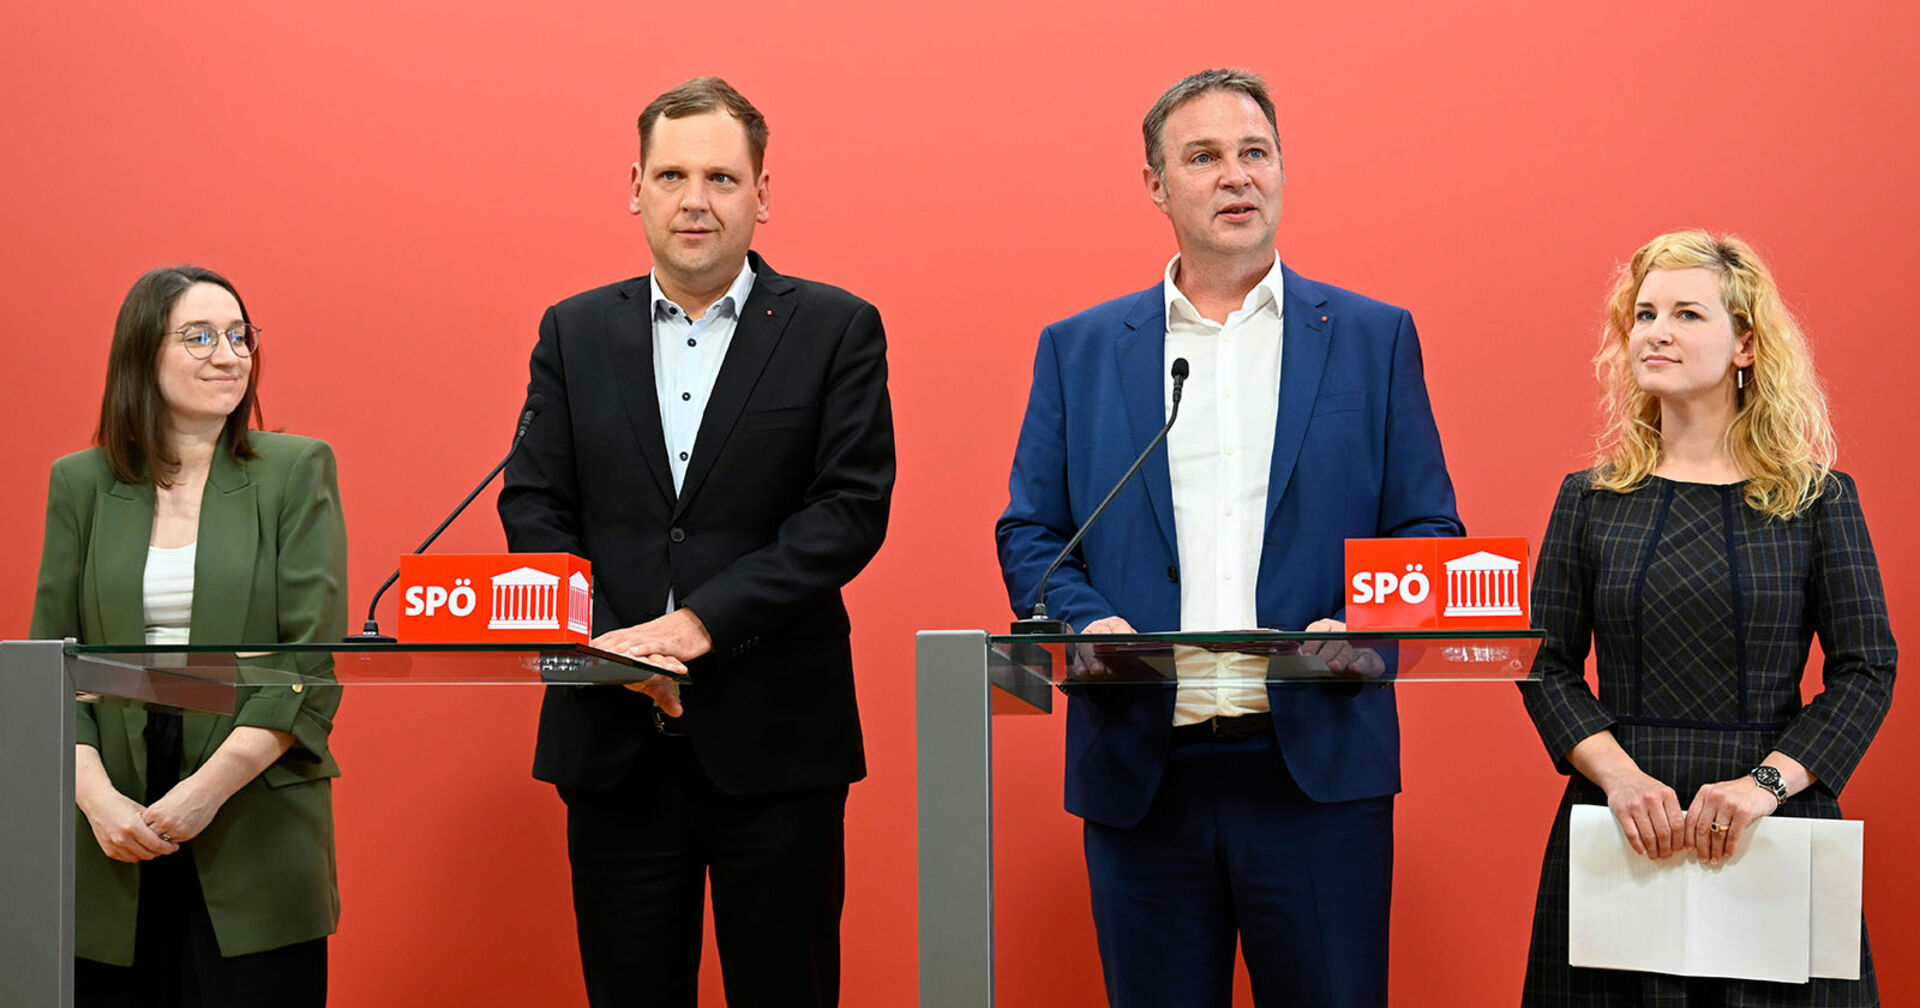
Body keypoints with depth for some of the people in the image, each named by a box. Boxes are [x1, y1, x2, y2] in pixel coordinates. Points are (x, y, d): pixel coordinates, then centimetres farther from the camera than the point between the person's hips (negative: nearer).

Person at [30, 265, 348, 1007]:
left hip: (258, 835, -2)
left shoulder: (297, 471, 3)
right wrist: (95, 796, -10)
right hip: (115, 844, 2)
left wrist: (211, 786, -13)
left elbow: (315, 656, -4)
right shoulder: (80, 484, 9)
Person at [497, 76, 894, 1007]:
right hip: (614, 741, 2)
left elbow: (852, 508, -7)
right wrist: (600, 638, -12)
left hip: (774, 736, -2)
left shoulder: (836, 329, 1)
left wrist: (702, 621, -16)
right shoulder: (574, 332, 11)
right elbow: (532, 505, 6)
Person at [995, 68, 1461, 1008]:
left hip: (1318, 765, -1)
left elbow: (1429, 532, 7)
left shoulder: (1374, 337, 9)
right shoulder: (1078, 350, 11)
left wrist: (1354, 627, -12)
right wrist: (1088, 623, -11)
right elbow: (1027, 534, 9)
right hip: (1141, 776, 1)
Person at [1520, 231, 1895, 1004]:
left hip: (1774, 828, -1)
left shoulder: (1817, 499, 3)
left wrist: (1767, 781, -14)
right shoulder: (1590, 500, 7)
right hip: (1620, 825, 1)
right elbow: (1546, 666, 4)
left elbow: (1867, 669, -1)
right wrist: (1618, 773, -12)